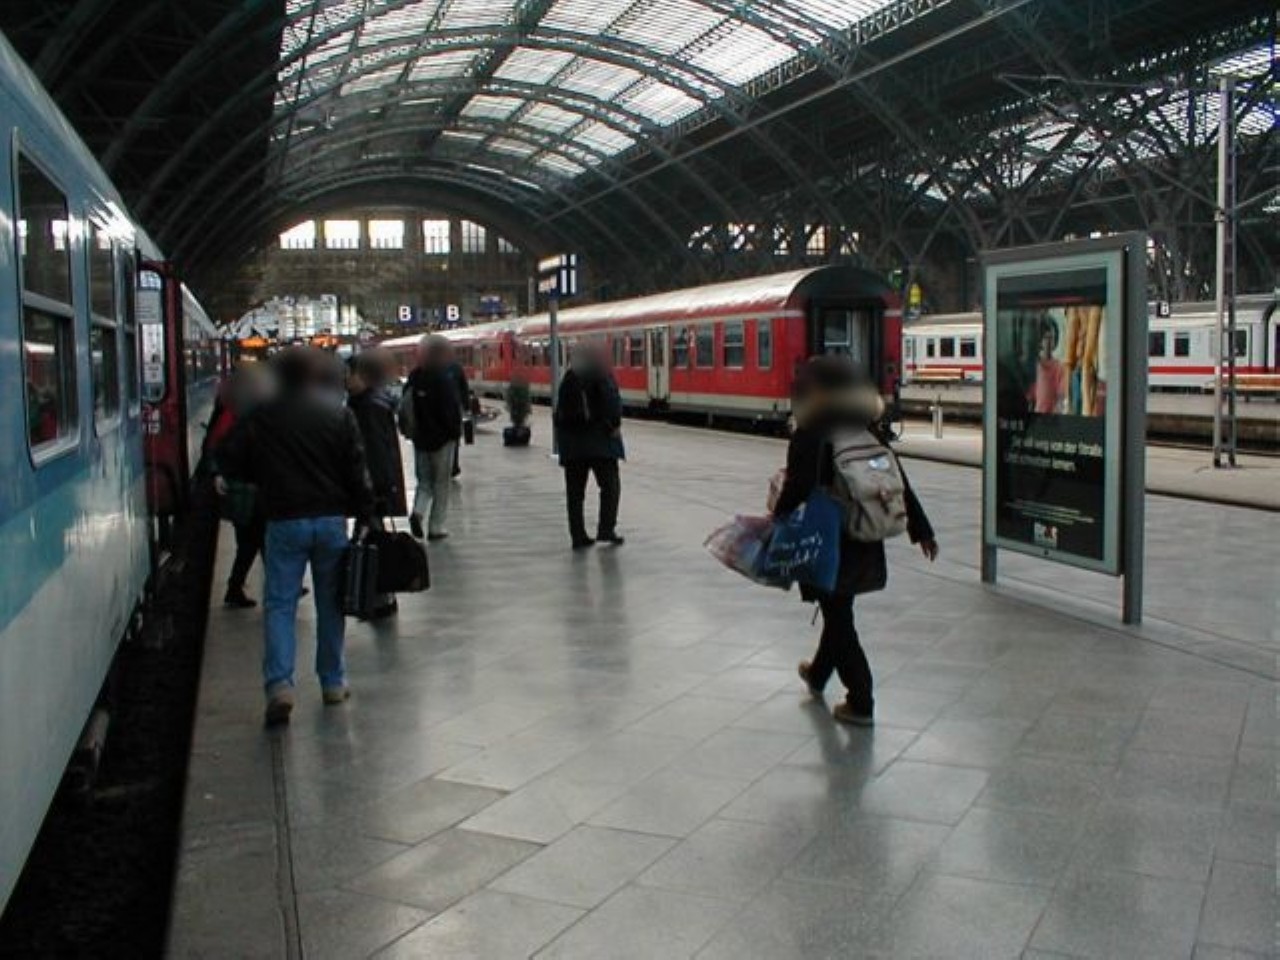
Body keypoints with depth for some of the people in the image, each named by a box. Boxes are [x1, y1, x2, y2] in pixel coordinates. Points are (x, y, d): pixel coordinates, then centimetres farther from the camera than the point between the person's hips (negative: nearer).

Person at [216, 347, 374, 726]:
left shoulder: (262, 417, 0)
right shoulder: (339, 414, 2)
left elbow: (232, 463, 4)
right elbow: (357, 471, 0)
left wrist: (225, 476, 26)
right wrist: (364, 516, 5)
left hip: (284, 520, -1)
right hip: (331, 519, 1)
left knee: (279, 603, 2)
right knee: (330, 602, 11)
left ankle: (279, 683, -13)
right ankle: (333, 682, 18)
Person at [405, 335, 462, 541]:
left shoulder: (414, 377, 1)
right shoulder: (444, 379, -15)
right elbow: (452, 409, -16)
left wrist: (409, 429, 16)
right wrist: (456, 431, -2)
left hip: (420, 438, 5)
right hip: (442, 439, -5)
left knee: (424, 480, 16)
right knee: (441, 484, 6)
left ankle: (418, 511, -9)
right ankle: (436, 527, 8)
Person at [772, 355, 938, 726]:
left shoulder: (809, 438, -14)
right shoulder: (870, 433, 4)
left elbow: (796, 490, -20)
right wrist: (921, 529, 13)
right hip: (866, 540, 6)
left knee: (838, 615, 3)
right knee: (839, 609, 23)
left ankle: (860, 702, 5)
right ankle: (819, 673, 44)